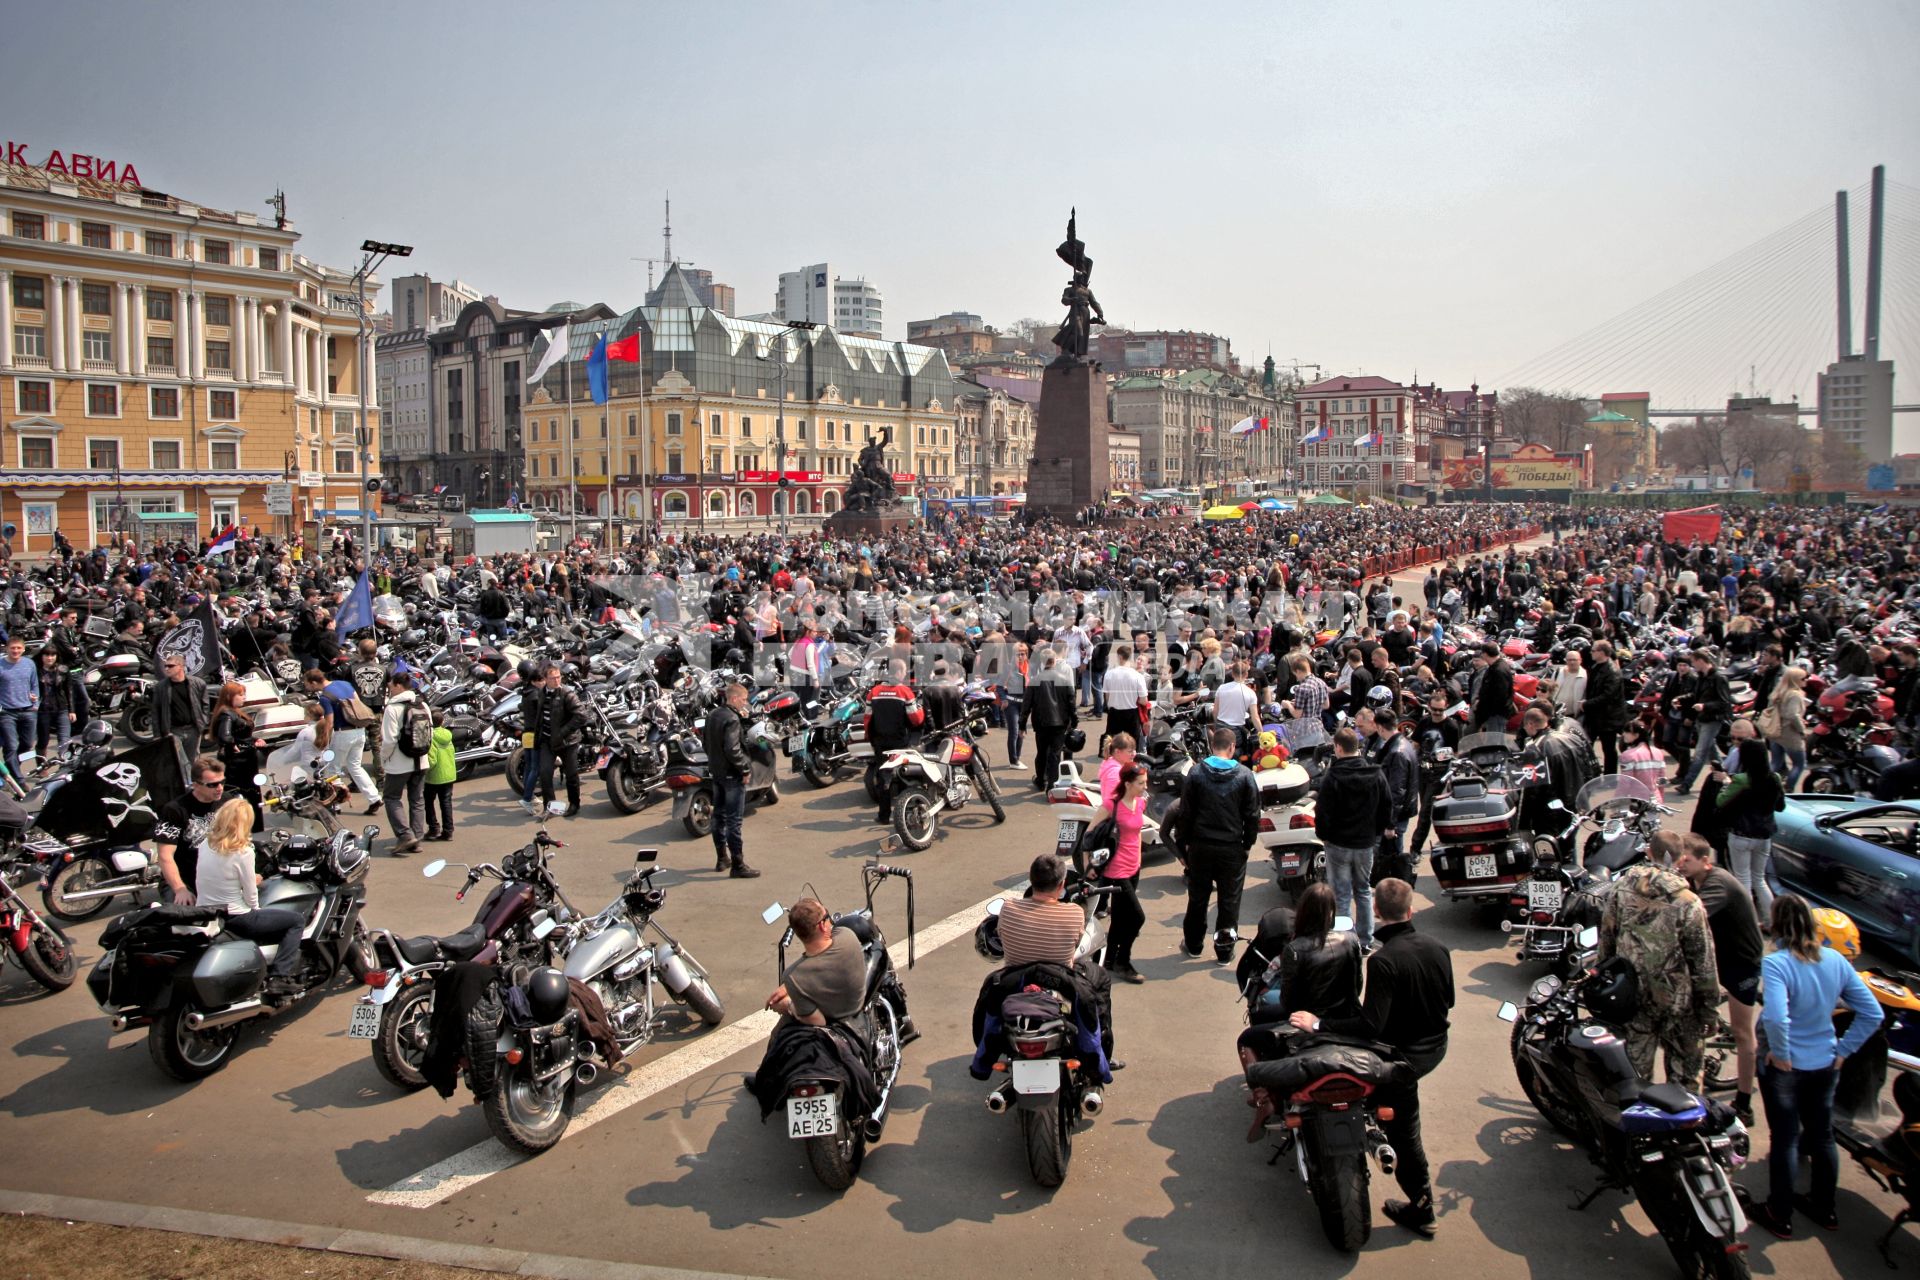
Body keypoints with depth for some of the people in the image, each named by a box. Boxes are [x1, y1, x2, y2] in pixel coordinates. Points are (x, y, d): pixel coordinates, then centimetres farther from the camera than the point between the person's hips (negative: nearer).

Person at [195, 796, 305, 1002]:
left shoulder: (205, 844, -1)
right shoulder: (242, 852, -19)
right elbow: (251, 896, -13)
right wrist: (256, 910, 7)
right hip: (235, 920, -8)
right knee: (297, 920, 6)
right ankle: (279, 977, -4)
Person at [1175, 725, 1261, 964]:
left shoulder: (1196, 773, -7)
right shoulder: (1244, 775, -8)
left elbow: (1185, 811, -4)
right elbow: (1253, 815, -5)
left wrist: (1188, 840, 8)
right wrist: (1248, 843, 7)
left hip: (1201, 846, 1)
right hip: (1232, 848, -1)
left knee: (1198, 898, 15)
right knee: (1230, 900, 10)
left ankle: (1193, 944, 26)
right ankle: (1225, 950, 15)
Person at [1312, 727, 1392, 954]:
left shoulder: (1332, 777, -17)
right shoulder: (1376, 775, -2)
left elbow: (1323, 812, -15)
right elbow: (1387, 807, 5)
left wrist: (1323, 835, 1)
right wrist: (1378, 831, 16)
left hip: (1338, 843, -4)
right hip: (1366, 842, 5)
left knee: (1341, 895, 4)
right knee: (1364, 891, 18)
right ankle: (1366, 940, 22)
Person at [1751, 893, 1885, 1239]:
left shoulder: (1775, 964, -24)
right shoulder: (1835, 960, -5)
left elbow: (1776, 1018, -37)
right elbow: (1872, 1014, -1)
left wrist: (1780, 1053, -20)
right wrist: (1842, 1050, 3)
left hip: (1785, 1066, -5)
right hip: (1825, 1064, 5)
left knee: (1785, 1139, 7)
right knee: (1822, 1136, 20)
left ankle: (1780, 1216, 20)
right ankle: (1824, 1208, 37)